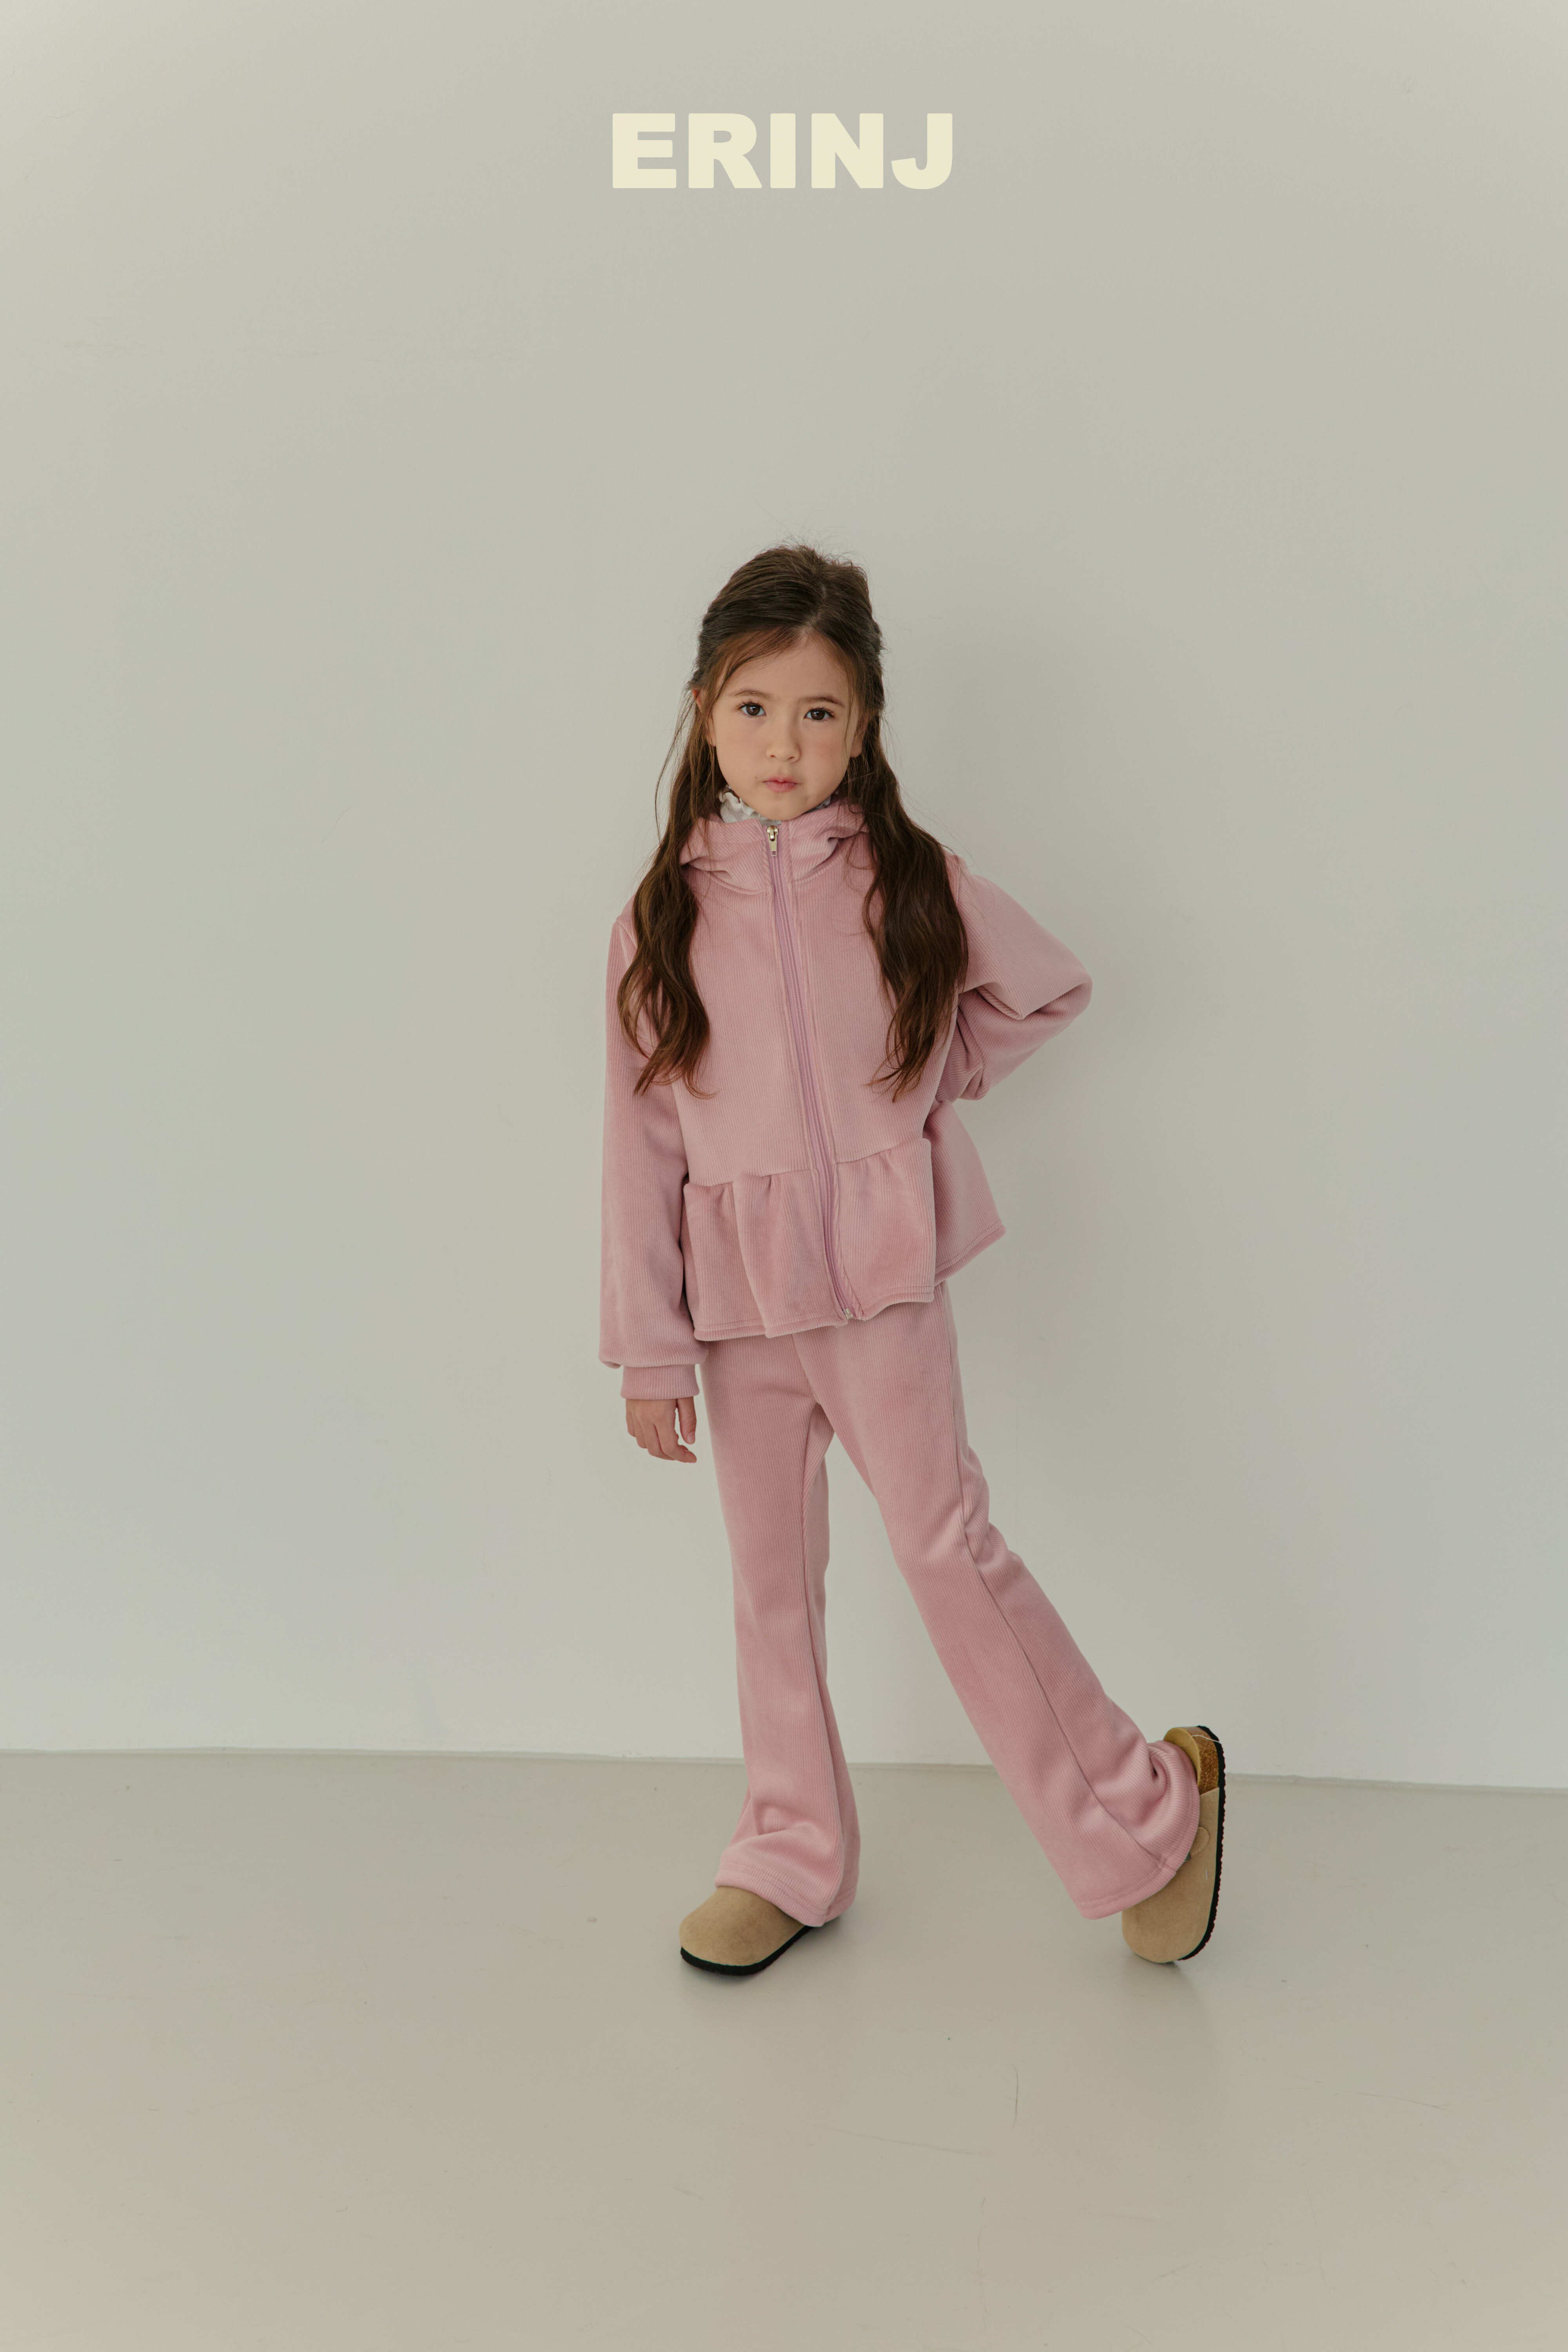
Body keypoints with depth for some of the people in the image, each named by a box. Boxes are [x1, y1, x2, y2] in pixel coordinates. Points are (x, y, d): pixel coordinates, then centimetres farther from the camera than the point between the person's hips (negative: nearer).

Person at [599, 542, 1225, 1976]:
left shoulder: (911, 882, -3)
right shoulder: (662, 918, -2)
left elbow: (1052, 987, 13)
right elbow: (643, 1145, -1)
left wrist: (932, 1084, 4)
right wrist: (648, 1350, -2)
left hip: (887, 1276, -2)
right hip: (736, 1298, 2)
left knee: (944, 1544, -6)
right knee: (772, 1575, 12)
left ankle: (1148, 1811, 12)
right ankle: (794, 1860, 29)